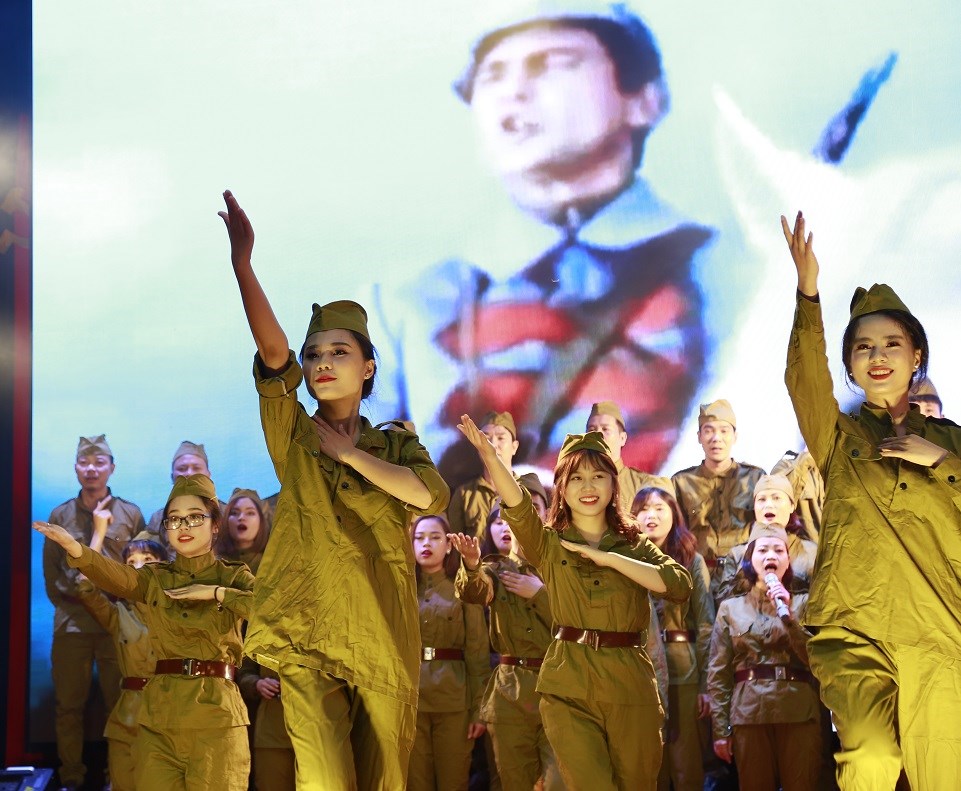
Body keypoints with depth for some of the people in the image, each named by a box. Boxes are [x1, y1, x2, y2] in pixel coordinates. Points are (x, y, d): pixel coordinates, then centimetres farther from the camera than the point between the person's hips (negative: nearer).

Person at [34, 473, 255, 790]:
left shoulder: (233, 577, 8)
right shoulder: (154, 579, 14)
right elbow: (114, 576, -9)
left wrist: (215, 593, -13)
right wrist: (76, 549, -29)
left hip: (217, 716, -2)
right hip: (158, 717, 3)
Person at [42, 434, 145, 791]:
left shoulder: (131, 514, 6)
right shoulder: (60, 515, 10)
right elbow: (50, 572, 11)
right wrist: (74, 591, 0)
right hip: (71, 623, 1)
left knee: (120, 704, 0)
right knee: (68, 705, 3)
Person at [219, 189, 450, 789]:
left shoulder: (396, 443, 12)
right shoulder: (293, 434, 7)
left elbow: (434, 496, -10)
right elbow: (273, 349, -10)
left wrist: (348, 452, -5)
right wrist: (242, 260, -24)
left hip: (385, 646, 2)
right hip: (307, 643, -2)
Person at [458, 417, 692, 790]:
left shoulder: (635, 546, 11)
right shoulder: (549, 544, 7)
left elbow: (680, 585, -7)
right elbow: (518, 507, -13)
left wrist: (608, 558, -10)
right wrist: (490, 457, -31)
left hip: (630, 685, 2)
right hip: (568, 688, -1)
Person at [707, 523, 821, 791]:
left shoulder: (803, 603, 11)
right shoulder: (730, 608, 10)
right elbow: (718, 673, 7)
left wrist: (788, 614, -9)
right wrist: (720, 729, 0)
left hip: (799, 711, 0)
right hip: (748, 713, 0)